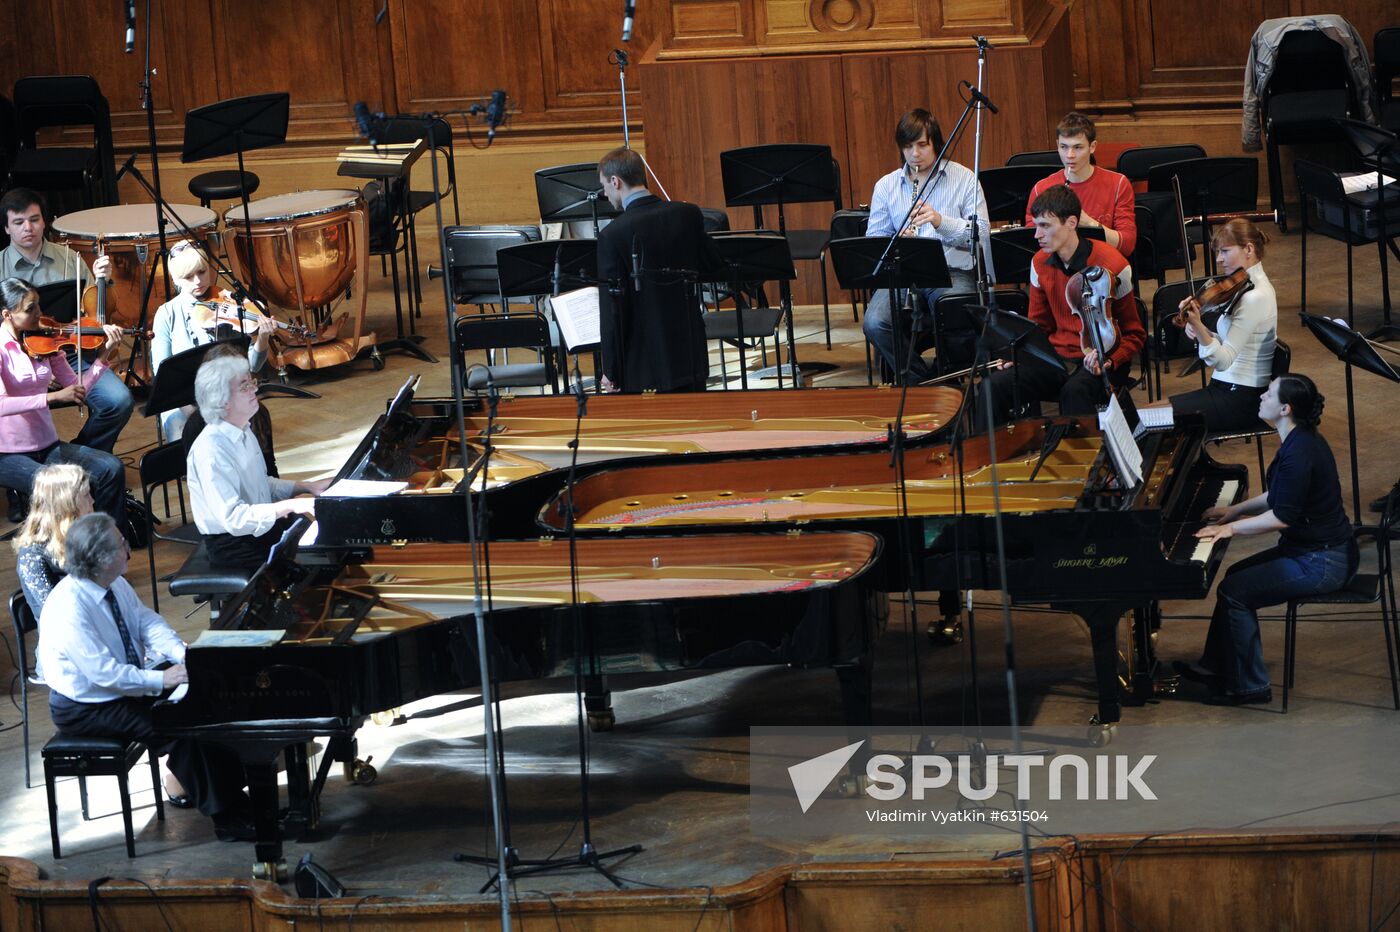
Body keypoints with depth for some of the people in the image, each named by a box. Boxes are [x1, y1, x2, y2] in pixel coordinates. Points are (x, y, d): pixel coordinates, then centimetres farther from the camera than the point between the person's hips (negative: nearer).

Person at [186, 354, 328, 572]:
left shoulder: (242, 432, 5)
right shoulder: (211, 450, -26)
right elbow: (233, 518, -31)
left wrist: (307, 487, 6)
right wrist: (289, 506, -31)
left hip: (261, 521, 9)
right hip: (231, 544, -9)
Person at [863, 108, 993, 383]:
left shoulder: (964, 179, 7)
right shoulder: (886, 186, 14)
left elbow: (982, 234, -2)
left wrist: (941, 221, -18)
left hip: (953, 271, -2)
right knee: (875, 324, -27)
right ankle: (918, 382, -7)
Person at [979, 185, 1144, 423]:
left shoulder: (1112, 266, -10)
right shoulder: (1040, 264, 6)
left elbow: (1134, 334, -1)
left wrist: (1109, 361, -21)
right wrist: (1018, 354, -3)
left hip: (1097, 364, -5)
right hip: (1057, 357, 5)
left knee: (1075, 391, -40)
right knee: (992, 386, -21)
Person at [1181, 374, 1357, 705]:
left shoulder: (1299, 451, -25)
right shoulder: (1301, 440, 8)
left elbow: (1282, 516, -24)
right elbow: (1278, 497, 21)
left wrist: (1232, 528, -14)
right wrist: (1234, 510, 16)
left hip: (1321, 563, -11)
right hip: (1312, 547, 11)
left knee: (1233, 591, -8)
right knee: (1237, 576, 16)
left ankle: (1249, 686, 1)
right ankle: (1215, 667, 24)